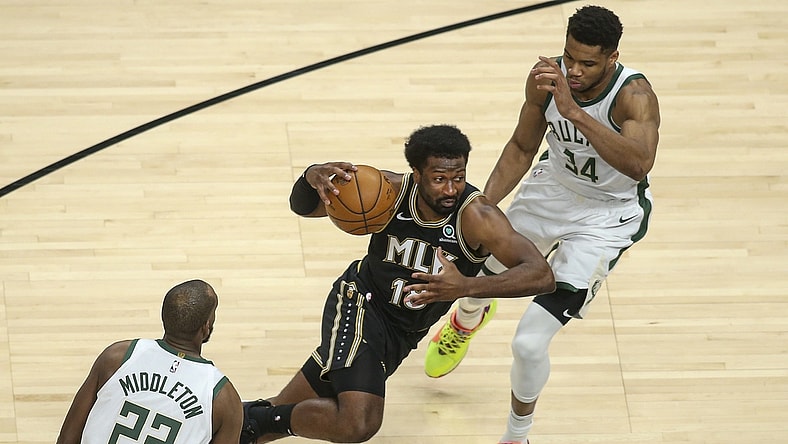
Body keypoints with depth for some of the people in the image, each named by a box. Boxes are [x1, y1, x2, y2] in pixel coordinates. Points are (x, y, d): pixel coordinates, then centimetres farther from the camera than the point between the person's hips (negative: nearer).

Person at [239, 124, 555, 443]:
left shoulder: (476, 215, -24)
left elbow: (542, 275, -35)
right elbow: (303, 207, -7)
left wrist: (467, 286, -49)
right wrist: (312, 177, -33)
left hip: (401, 333, 3)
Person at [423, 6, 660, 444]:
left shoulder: (635, 95, -34)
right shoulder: (548, 76, -18)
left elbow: (639, 164, -53)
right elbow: (523, 147, -1)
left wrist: (574, 112, -57)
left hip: (606, 216, -6)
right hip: (552, 189, 6)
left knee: (530, 342, -15)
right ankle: (467, 320, 68)